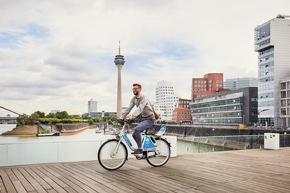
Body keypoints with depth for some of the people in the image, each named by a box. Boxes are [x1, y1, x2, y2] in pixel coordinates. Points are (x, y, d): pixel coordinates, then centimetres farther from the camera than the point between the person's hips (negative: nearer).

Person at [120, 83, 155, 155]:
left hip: (149, 119, -9)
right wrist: (121, 118, -13)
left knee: (137, 129, -28)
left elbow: (139, 109, -33)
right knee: (134, 134, 4)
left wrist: (130, 117, -44)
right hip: (143, 118, 9)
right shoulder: (133, 99, 4)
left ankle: (140, 149, -17)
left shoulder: (143, 98, -20)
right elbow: (128, 108, -1)